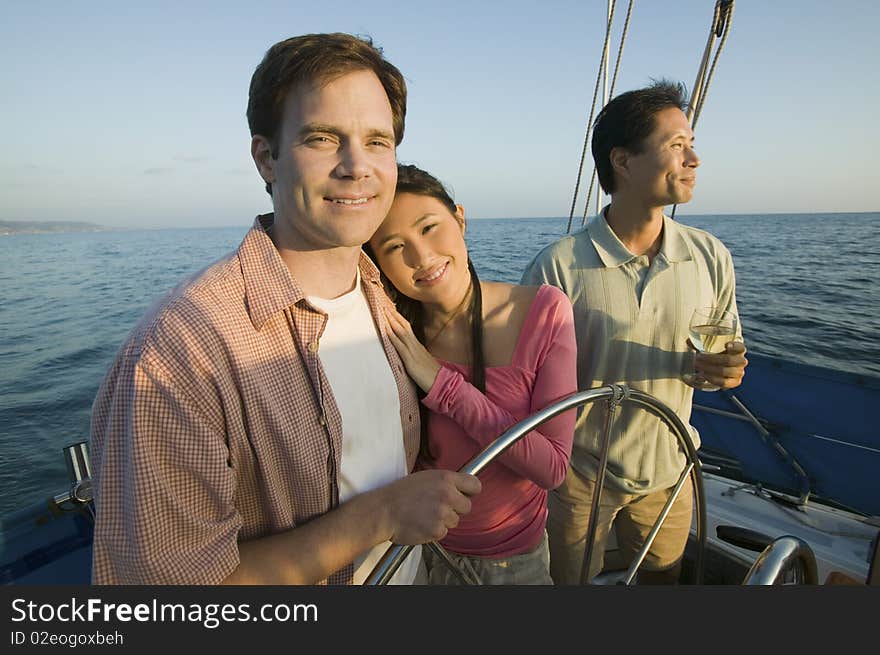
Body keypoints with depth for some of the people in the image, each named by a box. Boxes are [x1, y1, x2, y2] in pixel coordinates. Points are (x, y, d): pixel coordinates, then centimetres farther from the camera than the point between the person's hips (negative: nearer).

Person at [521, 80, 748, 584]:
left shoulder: (711, 257, -6)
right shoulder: (558, 267, -20)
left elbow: (729, 354, 6)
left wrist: (728, 367, -16)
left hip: (668, 471, 4)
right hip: (579, 473, -3)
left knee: (663, 579, 27)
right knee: (572, 580, 18)